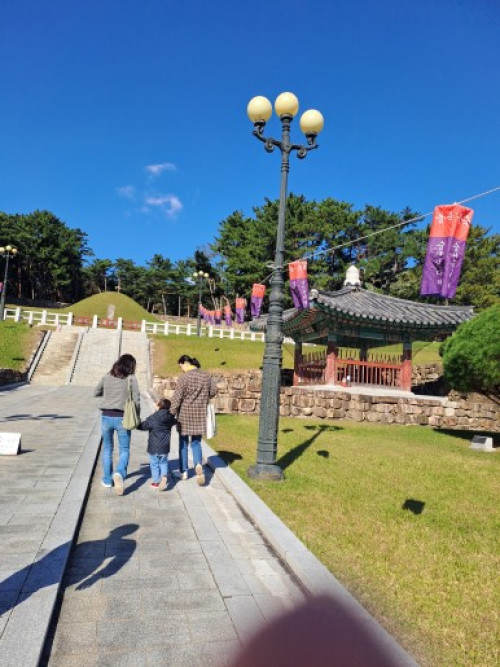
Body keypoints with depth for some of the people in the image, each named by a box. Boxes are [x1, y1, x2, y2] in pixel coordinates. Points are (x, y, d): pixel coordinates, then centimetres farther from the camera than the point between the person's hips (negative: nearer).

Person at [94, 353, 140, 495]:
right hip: (122, 418, -3)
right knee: (124, 450, 8)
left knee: (107, 448, 20)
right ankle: (119, 473, -18)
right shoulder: (131, 379, -6)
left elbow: (96, 393, 16)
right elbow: (136, 400, -6)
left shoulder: (106, 377, 2)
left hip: (106, 416, 3)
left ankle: (107, 480, 26)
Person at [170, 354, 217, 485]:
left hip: (185, 414, -3)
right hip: (200, 414, 4)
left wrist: (172, 412, -6)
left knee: (183, 443, 12)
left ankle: (183, 472, 22)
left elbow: (177, 397, -14)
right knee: (196, 442, 13)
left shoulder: (184, 378, -14)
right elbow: (214, 390, 8)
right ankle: (198, 465, -13)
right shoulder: (206, 376, 2)